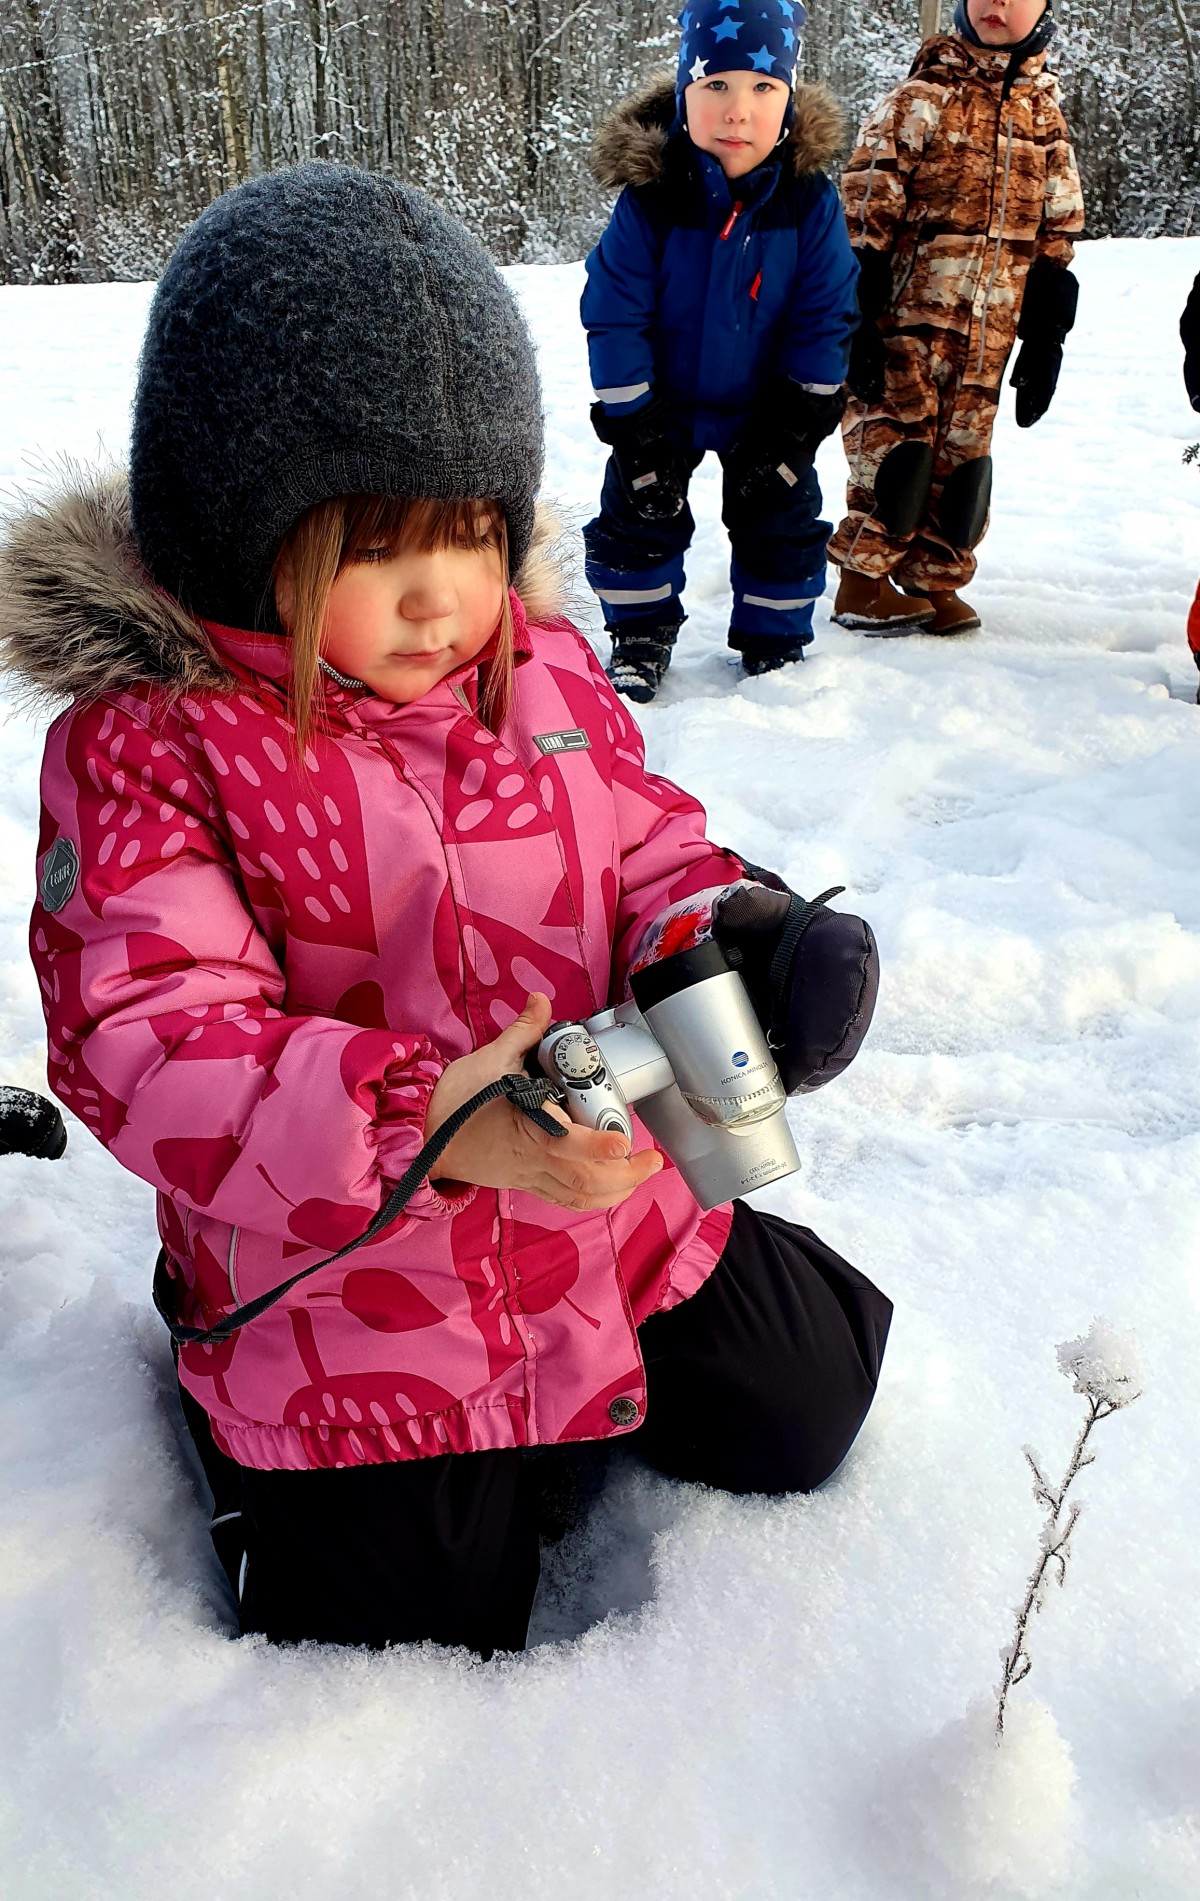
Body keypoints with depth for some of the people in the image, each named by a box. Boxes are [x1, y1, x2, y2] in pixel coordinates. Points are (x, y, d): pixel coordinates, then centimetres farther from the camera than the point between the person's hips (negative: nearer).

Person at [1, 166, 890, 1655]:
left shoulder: (539, 658, -4)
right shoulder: (141, 746, -19)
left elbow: (645, 841, 6)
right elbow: (148, 1042, -26)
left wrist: (716, 932, -19)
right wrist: (422, 1126, -41)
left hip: (612, 1217, 5)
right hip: (346, 1309, -4)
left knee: (800, 1414, 17)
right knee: (422, 1633, 9)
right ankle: (253, 1455, 35)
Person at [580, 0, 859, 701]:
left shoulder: (810, 199, -17)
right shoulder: (649, 196, -22)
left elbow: (825, 318, -11)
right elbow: (614, 316, -18)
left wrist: (801, 422, -13)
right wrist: (631, 425, -19)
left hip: (764, 407, 1)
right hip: (662, 404, -1)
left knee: (783, 523, 8)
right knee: (638, 515, 5)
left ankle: (775, 641, 27)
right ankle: (641, 636, 25)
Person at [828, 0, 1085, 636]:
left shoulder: (1045, 114, 13)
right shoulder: (922, 98, 0)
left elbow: (1056, 236, 15)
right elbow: (864, 211, -5)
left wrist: (1044, 344, 9)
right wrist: (856, 324, -13)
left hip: (989, 330, 4)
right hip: (907, 319, -4)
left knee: (964, 453, 5)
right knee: (898, 442, -7)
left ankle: (933, 581, 16)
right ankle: (863, 582, 4)